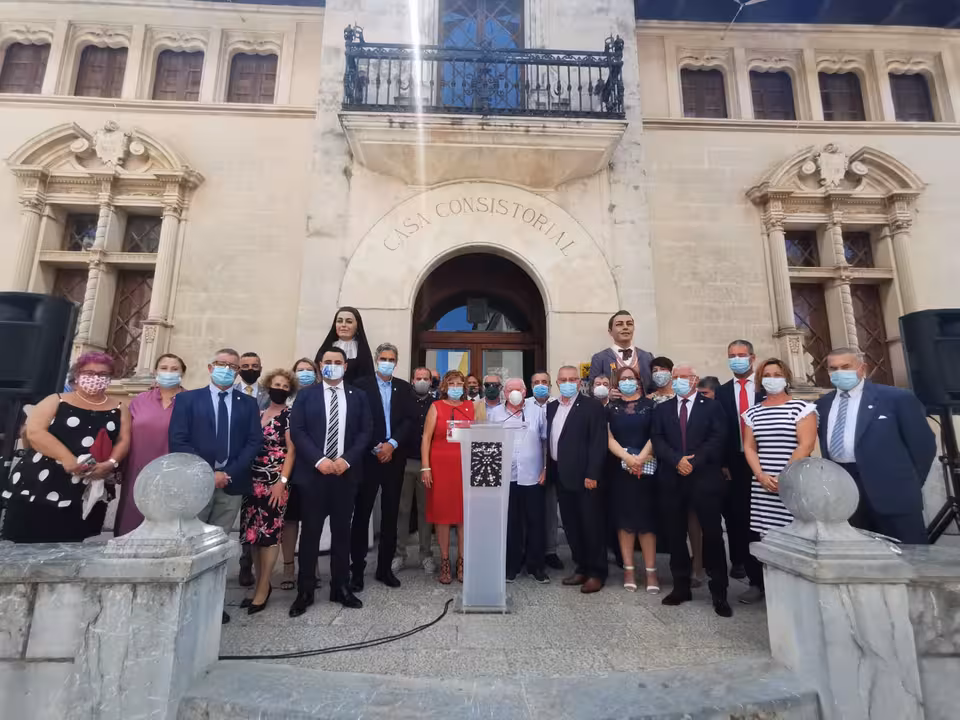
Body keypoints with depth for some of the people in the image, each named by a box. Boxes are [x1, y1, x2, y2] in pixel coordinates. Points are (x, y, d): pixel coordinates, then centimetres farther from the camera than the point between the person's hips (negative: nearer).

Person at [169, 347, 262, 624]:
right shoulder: (187, 399, 6)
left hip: (232, 483, 2)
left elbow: (254, 442, 2)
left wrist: (229, 473, -10)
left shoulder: (248, 404, 10)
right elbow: (178, 441, -3)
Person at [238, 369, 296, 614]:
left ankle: (263, 588, 10)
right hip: (253, 480, 6)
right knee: (253, 533, 8)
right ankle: (261, 583, 23)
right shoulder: (257, 414, 13)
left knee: (269, 532, -2)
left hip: (274, 482, -5)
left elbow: (291, 451, -8)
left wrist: (282, 481, -16)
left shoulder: (289, 415, -4)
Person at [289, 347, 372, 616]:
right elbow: (296, 431, -3)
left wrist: (347, 460, -11)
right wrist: (319, 460, -14)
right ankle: (305, 592, 19)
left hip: (346, 472, 1)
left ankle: (341, 587, 22)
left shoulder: (358, 396, 7)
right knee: (310, 532, 6)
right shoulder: (305, 395, 5)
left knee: (342, 531, 10)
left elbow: (366, 432, 2)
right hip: (312, 472, -1)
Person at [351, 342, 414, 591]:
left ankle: (385, 568, 20)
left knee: (390, 514, 9)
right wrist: (375, 448, -11)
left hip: (394, 457, 3)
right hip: (368, 457, -3)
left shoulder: (404, 387, 9)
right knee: (362, 514, 3)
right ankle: (357, 569, 14)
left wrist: (392, 444, -12)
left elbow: (409, 420, 1)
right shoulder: (362, 385, 0)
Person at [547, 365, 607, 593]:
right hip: (561, 476, 6)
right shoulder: (551, 408, 12)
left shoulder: (592, 405, -7)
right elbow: (549, 440, 13)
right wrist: (548, 470, 6)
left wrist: (592, 475, -18)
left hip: (584, 477, -6)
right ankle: (581, 568, 28)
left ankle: (597, 573, 19)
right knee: (571, 526, 14)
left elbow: (599, 443, -13)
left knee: (591, 526, 4)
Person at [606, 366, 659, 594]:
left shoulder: (649, 405, 5)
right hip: (619, 468, 1)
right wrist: (627, 458, -14)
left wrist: (641, 458, -15)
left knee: (646, 517, 2)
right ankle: (628, 570, 13)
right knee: (624, 517, 4)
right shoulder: (611, 407, 8)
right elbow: (609, 438, 0)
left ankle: (651, 571, 9)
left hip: (645, 468, -1)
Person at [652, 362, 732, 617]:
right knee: (676, 536, 9)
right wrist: (677, 460, -14)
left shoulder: (711, 406, 5)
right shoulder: (662, 409, 12)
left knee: (713, 535, 2)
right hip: (672, 480, 3)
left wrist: (694, 462, -15)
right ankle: (681, 587, 21)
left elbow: (717, 439, -6)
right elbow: (658, 441, 2)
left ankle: (719, 593, 14)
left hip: (705, 478, -2)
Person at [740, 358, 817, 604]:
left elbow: (806, 445, -9)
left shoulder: (802, 408, 0)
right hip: (761, 487, 4)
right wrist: (761, 476, -6)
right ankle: (758, 584, 17)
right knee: (757, 535, 3)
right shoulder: (753, 412, 12)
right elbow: (749, 448, 9)